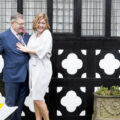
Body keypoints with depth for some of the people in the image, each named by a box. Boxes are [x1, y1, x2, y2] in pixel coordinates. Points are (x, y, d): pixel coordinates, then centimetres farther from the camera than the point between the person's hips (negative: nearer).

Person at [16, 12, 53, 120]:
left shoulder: (47, 34, -6)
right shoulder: (33, 36, 15)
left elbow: (41, 51, -15)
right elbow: (29, 50, 15)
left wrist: (27, 50, -6)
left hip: (42, 68, -7)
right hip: (33, 68, 7)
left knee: (38, 98, -8)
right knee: (35, 98, 10)